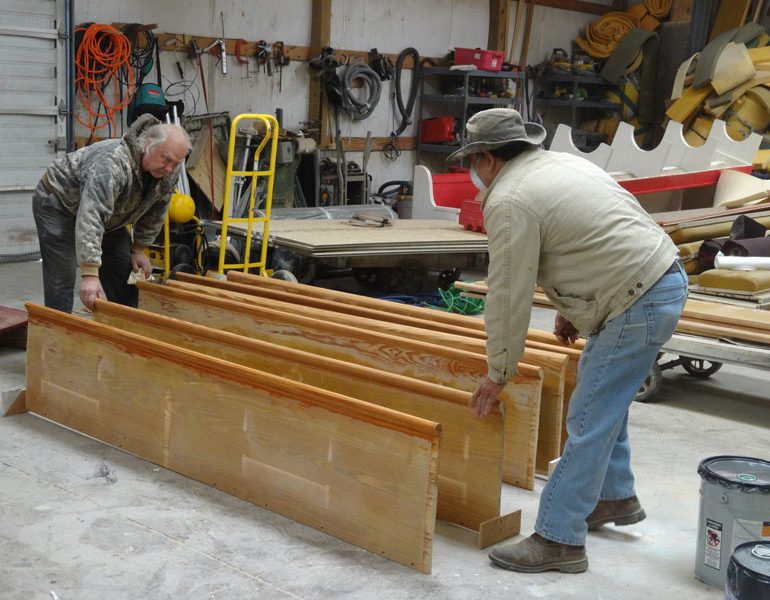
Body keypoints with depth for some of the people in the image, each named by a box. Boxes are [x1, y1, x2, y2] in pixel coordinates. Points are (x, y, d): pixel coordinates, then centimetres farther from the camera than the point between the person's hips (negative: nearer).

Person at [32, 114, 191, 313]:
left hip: (106, 214, 7)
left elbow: (154, 213, 0)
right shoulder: (114, 163, -40)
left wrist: (138, 249, -1)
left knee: (125, 277, 2)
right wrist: (90, 274, -52)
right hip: (59, 204, -7)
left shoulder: (169, 172, -17)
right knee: (61, 281, -14)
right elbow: (90, 217, -47)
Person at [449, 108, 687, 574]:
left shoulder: (509, 202, -12)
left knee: (589, 420, -5)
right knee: (604, 395, 24)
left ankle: (558, 539, 2)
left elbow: (509, 296, -11)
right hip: (665, 278, 10)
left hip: (640, 306, -10)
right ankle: (615, 496, 38)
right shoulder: (559, 164, 16)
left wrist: (498, 374, -1)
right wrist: (571, 309, 25)